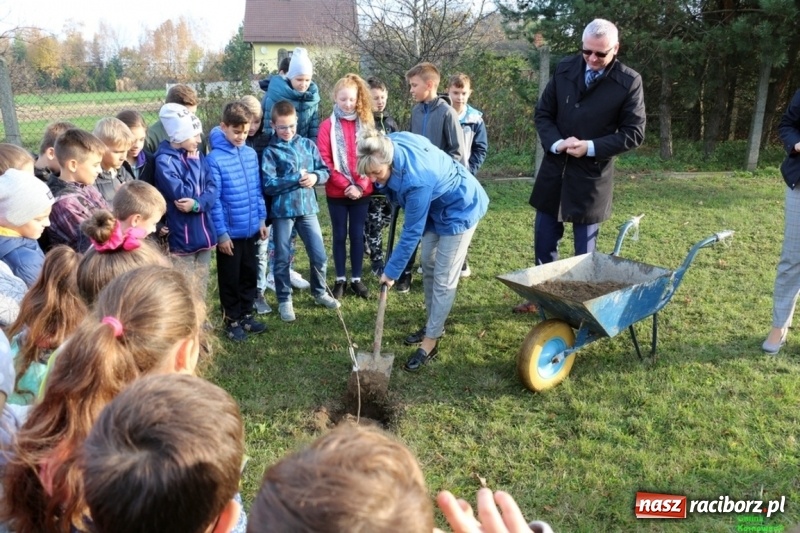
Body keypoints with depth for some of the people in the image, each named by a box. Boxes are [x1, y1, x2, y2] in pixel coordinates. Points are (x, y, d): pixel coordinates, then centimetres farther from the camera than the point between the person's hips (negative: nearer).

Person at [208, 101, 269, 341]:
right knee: (230, 279, 9)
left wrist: (261, 218, 9)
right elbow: (213, 200, -14)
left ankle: (246, 315, 32)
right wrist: (221, 233, -14)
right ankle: (232, 321, 24)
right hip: (229, 232, -5)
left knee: (250, 274, 17)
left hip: (251, 228, 5)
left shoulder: (251, 153, 1)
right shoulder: (214, 159, -15)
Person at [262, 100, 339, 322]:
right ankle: (284, 300, 22)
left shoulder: (308, 145, 5)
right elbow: (268, 185, -15)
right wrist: (296, 179, -20)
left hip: (307, 207, 3)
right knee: (282, 259, 7)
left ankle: (319, 292, 30)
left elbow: (324, 171, 6)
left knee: (319, 256, 8)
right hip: (282, 210, -3)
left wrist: (315, 176, -15)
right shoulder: (271, 151, -6)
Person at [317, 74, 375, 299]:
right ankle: (340, 279, 18)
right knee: (339, 235, 8)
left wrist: (360, 186, -11)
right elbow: (325, 160, -8)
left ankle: (356, 279, 18)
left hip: (361, 192, 2)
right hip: (337, 193, -1)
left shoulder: (366, 123, 4)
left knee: (357, 234, 8)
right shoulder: (327, 126, -2)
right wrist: (346, 185, -14)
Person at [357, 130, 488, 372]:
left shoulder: (416, 181, -41)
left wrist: (391, 271, -22)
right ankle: (434, 324, 30)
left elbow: (411, 233, -31)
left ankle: (430, 342, 4)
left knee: (443, 278, -5)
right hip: (436, 203, 9)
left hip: (459, 209, -9)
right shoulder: (390, 144, -21)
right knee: (428, 266, 16)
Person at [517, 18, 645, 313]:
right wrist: (556, 143, -14)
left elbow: (634, 133, -7)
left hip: (592, 175, -3)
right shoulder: (564, 69, 1)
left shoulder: (629, 81, -8)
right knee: (544, 240, 12)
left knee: (585, 248, 8)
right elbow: (543, 113, 5)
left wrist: (591, 147, -19)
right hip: (554, 169, 4)